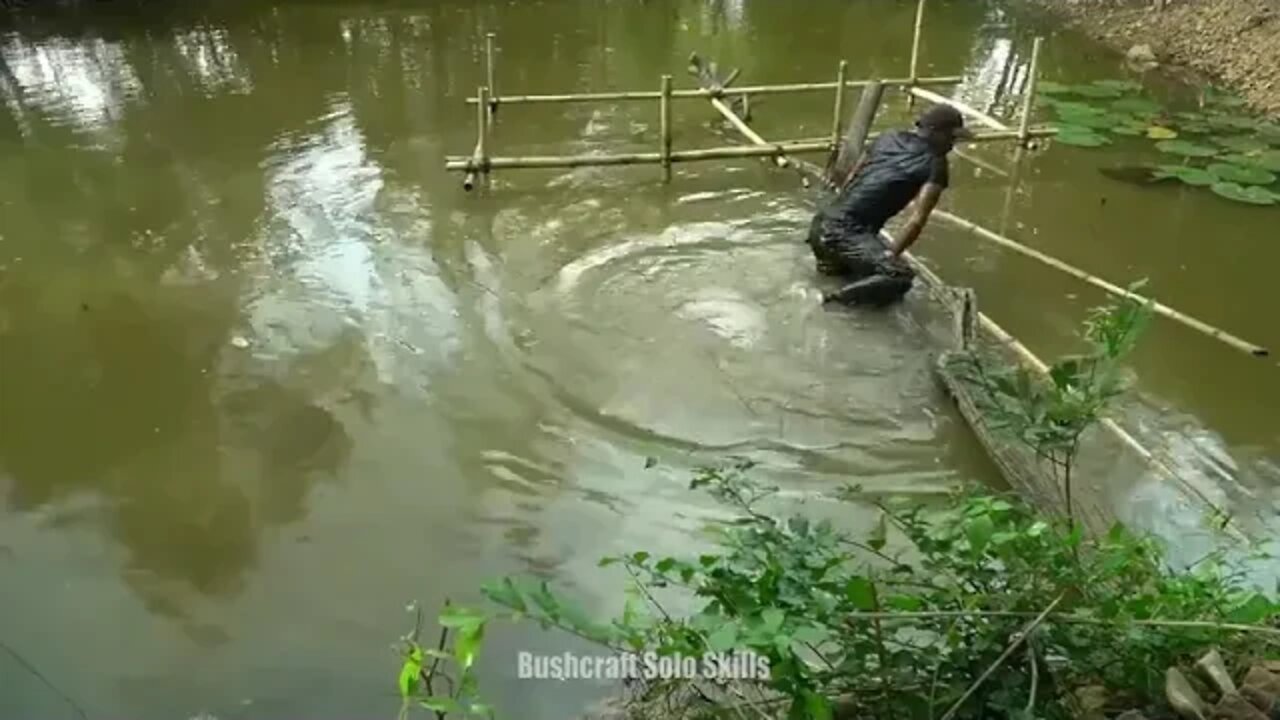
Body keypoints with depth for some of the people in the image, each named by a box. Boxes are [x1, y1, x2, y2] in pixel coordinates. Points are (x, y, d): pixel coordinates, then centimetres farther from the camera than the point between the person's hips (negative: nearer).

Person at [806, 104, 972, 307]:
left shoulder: (888, 138, 16)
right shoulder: (935, 164, -3)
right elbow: (918, 220, -13)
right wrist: (889, 256, -9)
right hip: (846, 232, -8)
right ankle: (837, 298, -22)